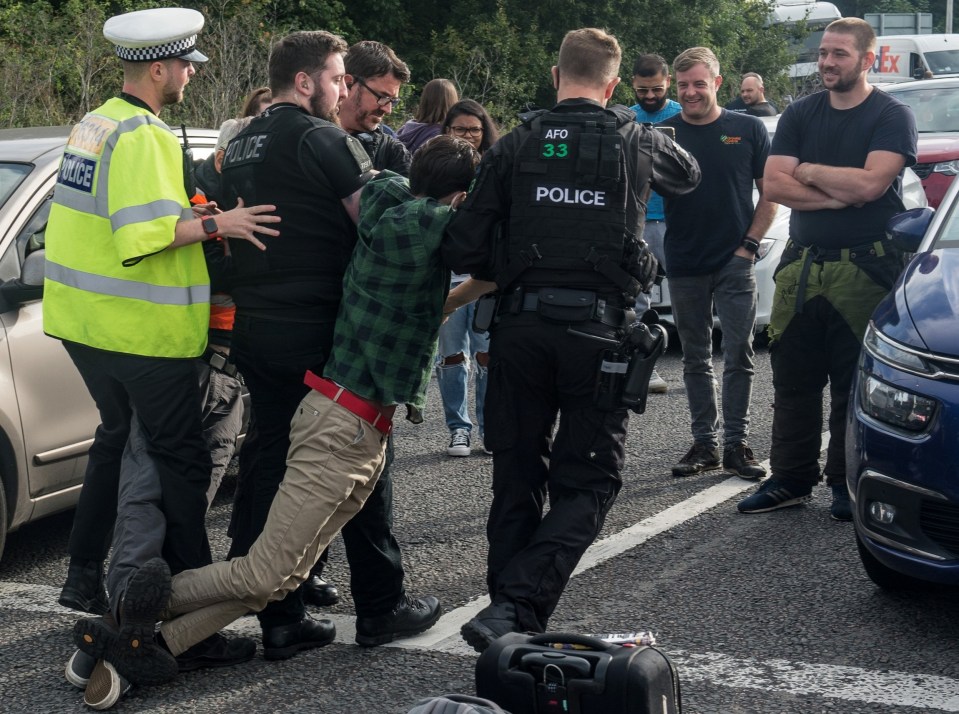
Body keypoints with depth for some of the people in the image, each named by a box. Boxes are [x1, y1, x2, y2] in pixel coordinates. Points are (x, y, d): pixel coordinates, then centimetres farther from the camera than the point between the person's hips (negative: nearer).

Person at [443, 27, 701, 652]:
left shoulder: (515, 147, 4)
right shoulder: (638, 143, 5)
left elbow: (463, 250, 0)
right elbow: (689, 175, 30)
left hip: (521, 326, 2)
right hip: (599, 330, -1)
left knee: (517, 477, 14)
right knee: (586, 484, 5)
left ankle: (509, 608, 17)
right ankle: (516, 606, -11)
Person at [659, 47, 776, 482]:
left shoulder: (748, 130, 1)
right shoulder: (663, 134, 3)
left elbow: (770, 193, 4)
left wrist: (750, 243, -4)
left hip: (735, 263, -1)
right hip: (685, 266, 2)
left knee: (739, 356, -1)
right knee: (696, 359, 9)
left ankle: (736, 444, 6)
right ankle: (704, 443, 16)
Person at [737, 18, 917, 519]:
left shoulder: (891, 116, -2)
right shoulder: (799, 115, 11)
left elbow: (870, 182, -18)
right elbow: (774, 184, -1)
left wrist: (807, 170, -5)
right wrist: (840, 196, -12)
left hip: (864, 267, -4)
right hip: (800, 266, 4)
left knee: (853, 384, 2)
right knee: (793, 380, 7)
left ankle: (847, 485, 12)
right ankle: (790, 479, 17)